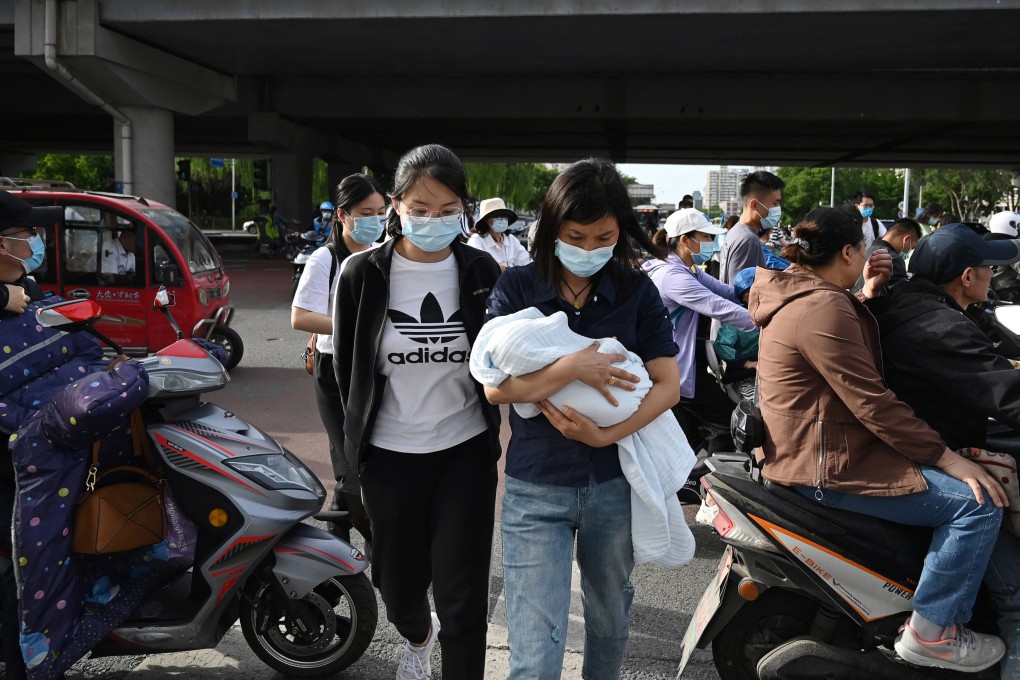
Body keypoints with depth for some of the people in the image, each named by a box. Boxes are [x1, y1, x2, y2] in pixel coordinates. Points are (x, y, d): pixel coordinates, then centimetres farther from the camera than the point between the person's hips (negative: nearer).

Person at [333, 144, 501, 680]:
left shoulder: (481, 271, -5)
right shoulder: (363, 273, -7)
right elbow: (347, 369, 4)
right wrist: (361, 437, 8)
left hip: (466, 453, -1)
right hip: (390, 455, 1)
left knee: (462, 597, 0)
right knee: (399, 585, 18)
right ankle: (417, 636, 53)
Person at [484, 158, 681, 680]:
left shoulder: (638, 293, -1)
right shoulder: (515, 288, -5)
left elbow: (668, 385, -4)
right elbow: (495, 387, -12)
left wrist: (606, 435, -17)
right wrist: (573, 368, -25)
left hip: (615, 484, 2)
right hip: (536, 489, -2)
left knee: (610, 618, 22)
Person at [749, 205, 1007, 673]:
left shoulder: (798, 292, 12)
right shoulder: (821, 307, -21)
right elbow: (871, 402, -24)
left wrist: (867, 295, 12)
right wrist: (948, 458, -19)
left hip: (814, 449, 12)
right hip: (829, 468, -11)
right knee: (978, 503, -13)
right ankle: (930, 632, -3)